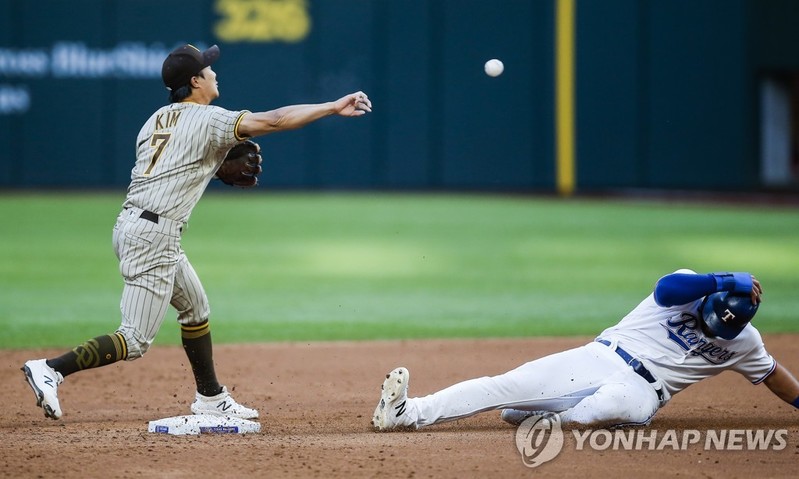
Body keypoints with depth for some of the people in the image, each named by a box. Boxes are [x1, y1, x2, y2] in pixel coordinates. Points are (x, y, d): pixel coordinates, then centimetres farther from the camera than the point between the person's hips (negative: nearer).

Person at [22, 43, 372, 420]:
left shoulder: (157, 119, 15)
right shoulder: (208, 119, -9)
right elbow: (272, 121, -17)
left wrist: (216, 164, 17)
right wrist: (333, 107, -14)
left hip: (131, 224, 9)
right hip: (153, 236, -9)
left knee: (195, 307, 23)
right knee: (135, 342, -9)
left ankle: (210, 398, 32)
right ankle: (51, 370, -17)